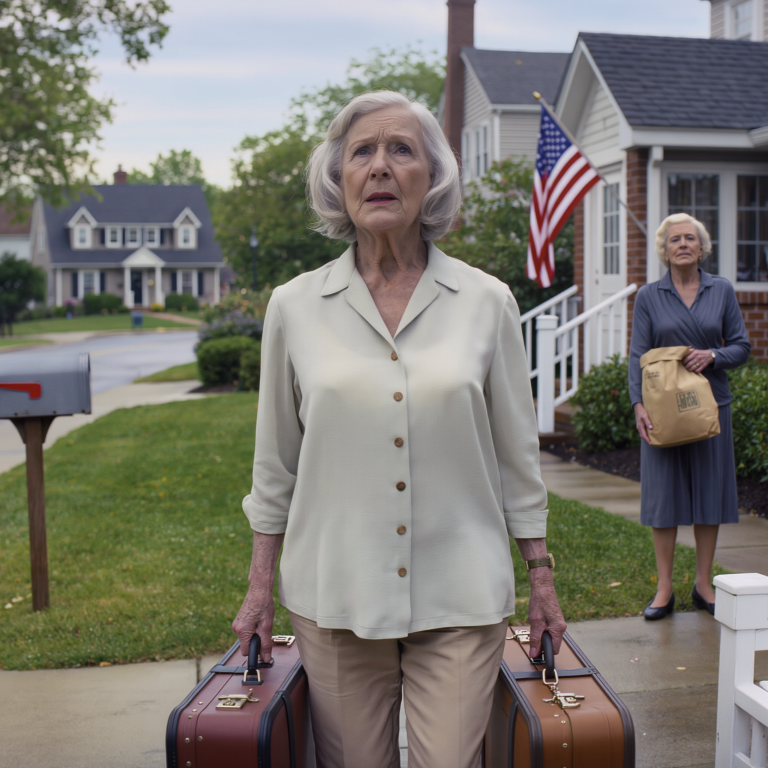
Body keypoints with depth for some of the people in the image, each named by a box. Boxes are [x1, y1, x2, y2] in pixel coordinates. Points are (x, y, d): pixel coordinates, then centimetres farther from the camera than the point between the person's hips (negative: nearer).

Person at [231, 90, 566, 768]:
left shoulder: (487, 302, 0)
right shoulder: (295, 307, 1)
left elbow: (517, 451, 6)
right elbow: (275, 462, 8)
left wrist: (541, 574, 7)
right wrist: (261, 585, 8)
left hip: (461, 597, 0)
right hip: (334, 595, 1)